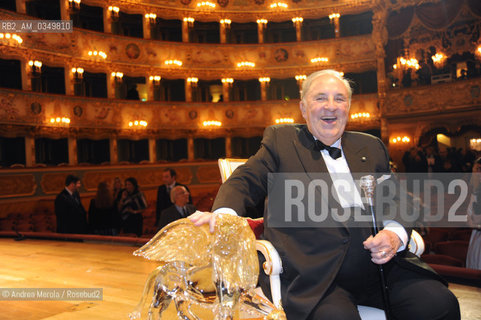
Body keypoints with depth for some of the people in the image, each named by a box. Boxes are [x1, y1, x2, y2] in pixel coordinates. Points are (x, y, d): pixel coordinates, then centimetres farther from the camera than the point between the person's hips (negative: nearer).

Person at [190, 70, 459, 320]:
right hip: (314, 273, -4)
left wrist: (396, 235, -4)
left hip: (379, 264, 4)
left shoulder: (371, 147, 20)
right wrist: (224, 213, -20)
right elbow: (246, 181, 3)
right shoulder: (281, 140, 12)